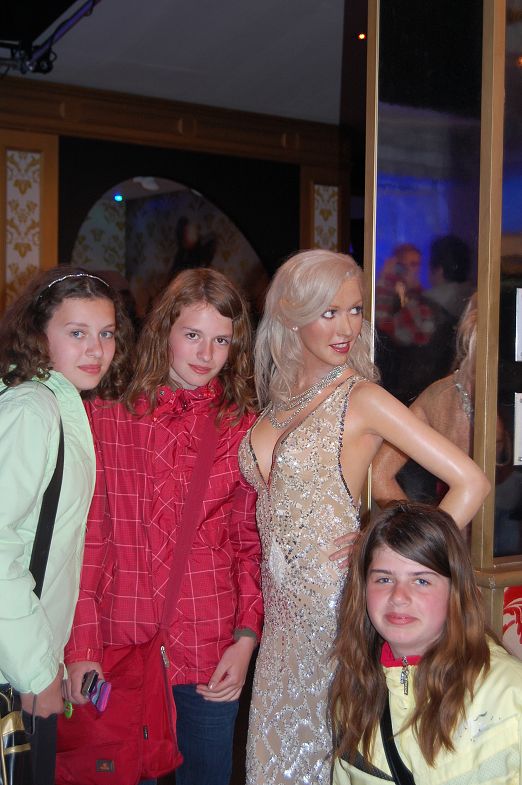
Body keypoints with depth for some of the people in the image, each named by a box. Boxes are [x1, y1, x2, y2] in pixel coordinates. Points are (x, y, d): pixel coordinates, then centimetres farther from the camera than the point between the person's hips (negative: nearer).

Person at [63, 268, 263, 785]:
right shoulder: (106, 414, -1)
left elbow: (252, 543, 5)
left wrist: (247, 637, -5)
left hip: (211, 653, 1)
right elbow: (85, 536, -2)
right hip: (121, 644, -1)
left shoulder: (244, 427, 3)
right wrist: (81, 645, -6)